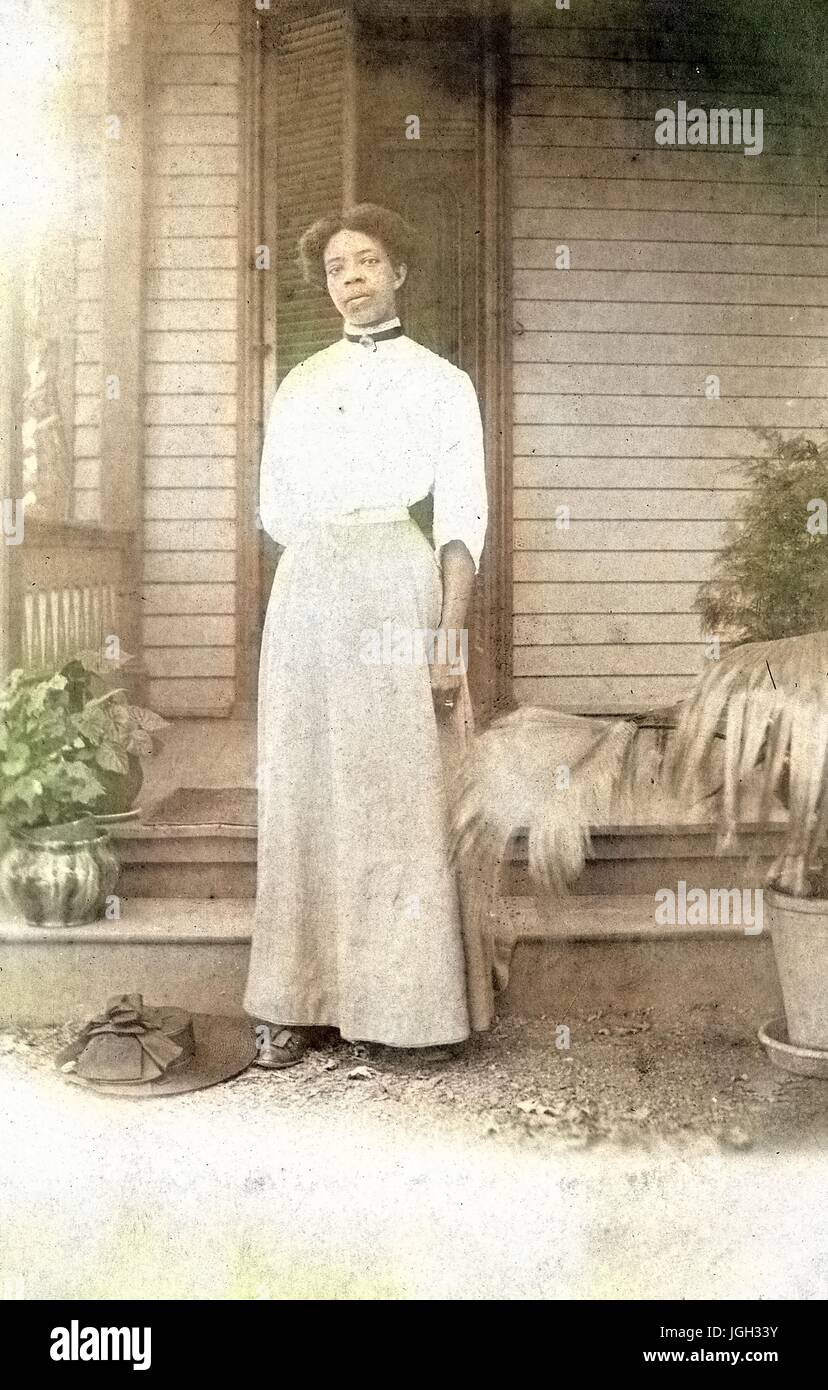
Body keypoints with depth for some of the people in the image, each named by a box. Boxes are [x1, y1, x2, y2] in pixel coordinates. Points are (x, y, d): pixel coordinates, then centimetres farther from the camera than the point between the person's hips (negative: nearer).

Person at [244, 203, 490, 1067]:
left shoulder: (443, 383, 6)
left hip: (402, 590, -3)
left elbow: (462, 518, -3)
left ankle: (420, 1001, 5)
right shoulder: (300, 384, 16)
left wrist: (451, 628, -12)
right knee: (307, 791, 2)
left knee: (409, 792, -4)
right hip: (308, 596, 3)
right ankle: (300, 1000, 8)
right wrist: (331, 559, 10)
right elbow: (275, 507, 17)